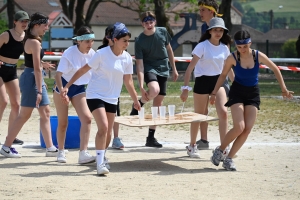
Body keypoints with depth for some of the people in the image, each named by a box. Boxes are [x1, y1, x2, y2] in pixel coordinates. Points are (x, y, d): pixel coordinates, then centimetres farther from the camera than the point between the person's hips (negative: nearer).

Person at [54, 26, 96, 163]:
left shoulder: (92, 54, -6)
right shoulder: (69, 53, -20)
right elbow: (58, 74, -24)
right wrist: (61, 91, -38)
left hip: (79, 89, 4)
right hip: (64, 87, -4)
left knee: (87, 118, -15)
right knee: (63, 123, 3)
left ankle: (83, 154, -17)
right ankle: (61, 152, 24)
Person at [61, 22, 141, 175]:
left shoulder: (127, 58, 1)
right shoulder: (102, 54, -14)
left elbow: (128, 81, 11)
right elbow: (83, 70, -9)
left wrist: (135, 100, 13)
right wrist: (67, 86, -11)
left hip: (112, 99, 6)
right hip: (95, 95, -6)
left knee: (108, 133, 8)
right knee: (103, 127, -21)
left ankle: (101, 158, 31)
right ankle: (100, 163, -17)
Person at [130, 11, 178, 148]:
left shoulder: (163, 32, -4)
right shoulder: (139, 41, -15)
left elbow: (169, 49, 12)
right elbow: (139, 64, -17)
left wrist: (174, 69, 13)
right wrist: (141, 87, -24)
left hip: (163, 69, 4)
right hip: (149, 68, -4)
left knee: (158, 103, 3)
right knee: (154, 91, -36)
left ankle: (151, 137, 9)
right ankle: (138, 104, -3)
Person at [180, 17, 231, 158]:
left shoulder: (224, 48, 4)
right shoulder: (202, 46, -11)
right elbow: (190, 68, -13)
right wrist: (185, 88, -18)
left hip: (218, 81, 4)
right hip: (202, 82, -4)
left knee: (223, 113, -12)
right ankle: (192, 146, 24)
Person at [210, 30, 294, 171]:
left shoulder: (259, 56, -12)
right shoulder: (232, 58, -15)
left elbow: (275, 70, 2)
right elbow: (223, 75, 2)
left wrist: (283, 89, 2)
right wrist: (214, 93, 1)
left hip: (253, 93, 3)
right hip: (237, 92, -3)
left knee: (247, 129, -6)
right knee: (239, 127, -18)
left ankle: (229, 159, 4)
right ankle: (219, 151, 4)